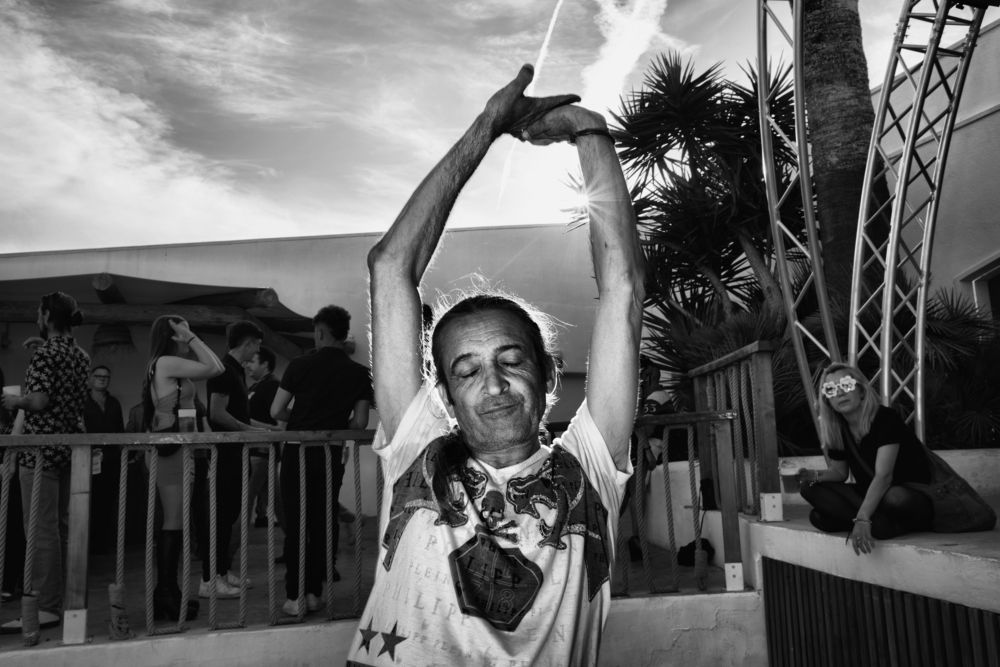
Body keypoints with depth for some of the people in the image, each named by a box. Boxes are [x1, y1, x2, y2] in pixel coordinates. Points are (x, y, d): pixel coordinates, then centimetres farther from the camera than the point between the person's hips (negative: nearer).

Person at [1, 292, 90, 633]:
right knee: (64, 526, 13)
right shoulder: (82, 356, 13)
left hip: (42, 448, -8)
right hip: (72, 447, 8)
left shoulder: (45, 353, -12)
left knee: (42, 529, -6)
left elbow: (39, 401, -20)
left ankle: (46, 608, -4)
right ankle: (70, 598, 20)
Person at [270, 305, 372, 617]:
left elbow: (276, 411, -6)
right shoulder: (359, 373, -3)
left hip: (298, 451, -1)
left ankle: (294, 596, 8)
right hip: (332, 454, 2)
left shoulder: (300, 364, -8)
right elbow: (360, 422, -3)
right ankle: (315, 592, 17)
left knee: (295, 523, 6)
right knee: (324, 521, 12)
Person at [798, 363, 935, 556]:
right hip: (869, 496, 7)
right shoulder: (837, 430, 1)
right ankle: (883, 523, -20)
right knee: (810, 489, -14)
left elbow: (883, 475, -28)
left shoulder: (886, 419, -18)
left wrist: (862, 519, -39)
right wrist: (814, 475, -11)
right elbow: (840, 472, 13)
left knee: (896, 497, -42)